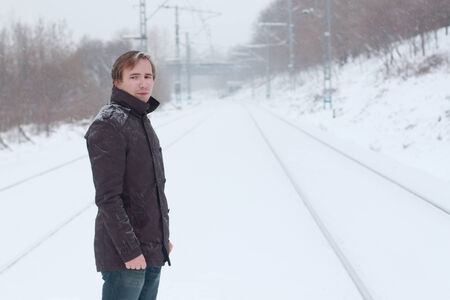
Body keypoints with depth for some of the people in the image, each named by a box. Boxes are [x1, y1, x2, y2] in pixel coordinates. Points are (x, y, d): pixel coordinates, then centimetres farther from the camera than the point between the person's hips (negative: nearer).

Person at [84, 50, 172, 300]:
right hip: (123, 257, -9)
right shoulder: (108, 124, -15)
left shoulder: (142, 121, 15)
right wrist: (130, 250, -21)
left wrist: (163, 237, 20)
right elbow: (108, 197, -20)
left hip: (153, 252, 9)